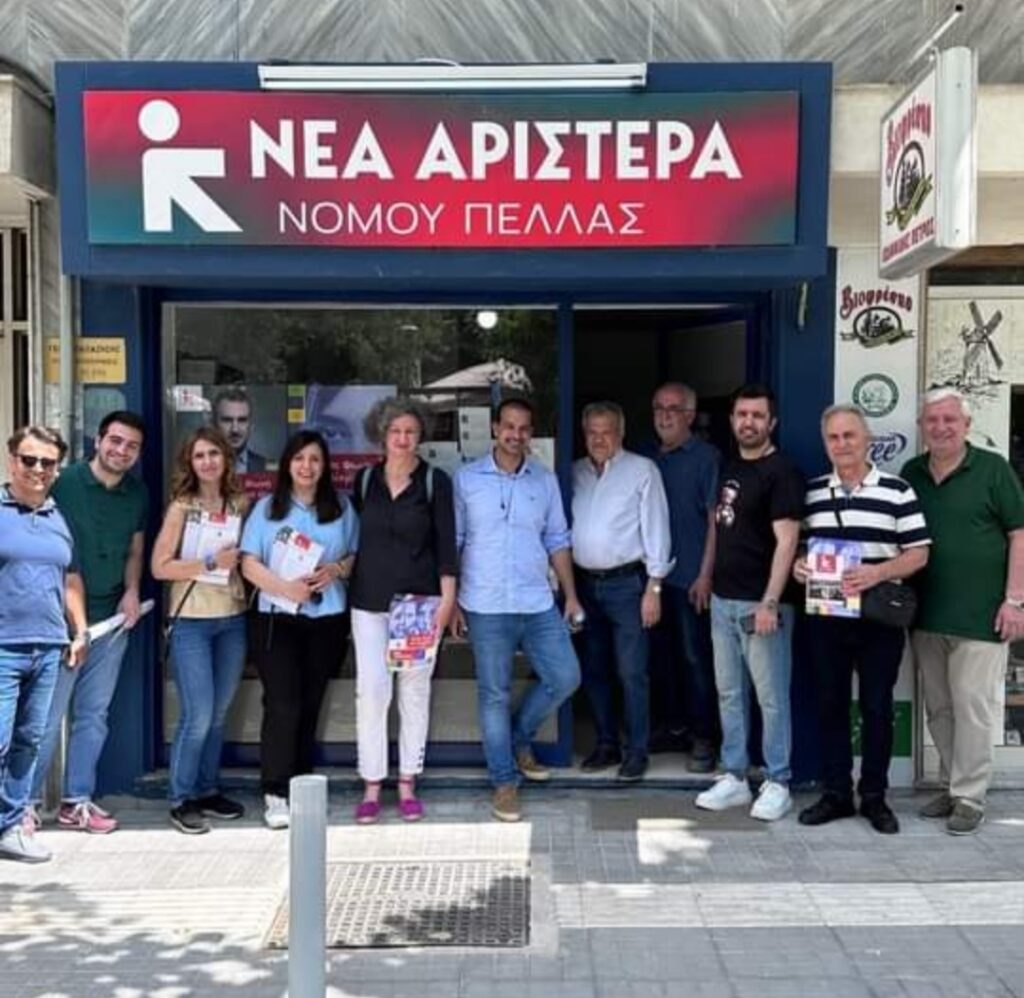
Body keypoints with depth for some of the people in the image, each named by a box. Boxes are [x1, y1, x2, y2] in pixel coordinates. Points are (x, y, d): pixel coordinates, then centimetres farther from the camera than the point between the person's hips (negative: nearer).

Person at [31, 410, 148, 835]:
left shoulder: (138, 494, 8)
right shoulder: (64, 482, -9)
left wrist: (131, 591, 2)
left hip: (112, 621, 5)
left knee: (93, 715, 12)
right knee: (48, 717, -1)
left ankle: (76, 802, 23)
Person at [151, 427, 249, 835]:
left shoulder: (241, 504, 6)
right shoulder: (182, 507, -5)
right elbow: (160, 567, -9)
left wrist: (240, 561, -4)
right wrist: (210, 563, -16)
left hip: (233, 619, 4)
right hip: (191, 621, -4)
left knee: (218, 714, 12)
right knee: (198, 716, -6)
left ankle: (208, 790, 25)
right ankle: (181, 800, 8)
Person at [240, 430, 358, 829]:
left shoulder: (341, 508, 10)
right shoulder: (267, 508, 4)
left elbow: (358, 556, 10)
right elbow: (249, 564, -3)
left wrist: (337, 569, -12)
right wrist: (285, 587, -19)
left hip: (327, 619, 2)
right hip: (278, 618, -2)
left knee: (310, 705, 8)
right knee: (282, 704, -9)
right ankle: (275, 793, -5)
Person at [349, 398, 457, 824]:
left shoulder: (435, 481, 0)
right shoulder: (365, 479, 7)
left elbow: (446, 543, -2)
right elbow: (353, 537, 11)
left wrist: (447, 598, -9)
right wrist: (345, 587, 7)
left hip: (419, 598, -1)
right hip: (369, 600, 1)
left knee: (415, 690, 4)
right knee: (370, 689, -2)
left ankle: (407, 785, 14)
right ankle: (371, 787, 7)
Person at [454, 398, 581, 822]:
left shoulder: (545, 481, 6)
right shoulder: (466, 479, -1)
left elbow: (557, 541, 11)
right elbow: (452, 543, 2)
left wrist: (571, 595, 7)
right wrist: (451, 602, -1)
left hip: (538, 604, 3)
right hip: (486, 607, -3)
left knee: (565, 677, 3)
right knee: (495, 694, 4)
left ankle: (519, 739, 27)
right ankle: (504, 781, 17)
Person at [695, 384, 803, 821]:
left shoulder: (780, 473, -10)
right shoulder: (729, 469, 14)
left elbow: (786, 541, -16)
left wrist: (770, 602, -21)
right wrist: (708, 579, 16)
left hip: (759, 603, -8)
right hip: (723, 599, 8)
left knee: (771, 697, 0)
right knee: (729, 694, 12)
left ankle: (778, 784, 10)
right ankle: (734, 777, 21)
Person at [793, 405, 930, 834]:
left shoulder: (897, 491, -2)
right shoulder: (810, 492, 9)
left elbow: (918, 553, -4)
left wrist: (878, 573, -20)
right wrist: (796, 563, -6)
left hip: (879, 620, -3)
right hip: (824, 618, 3)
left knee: (877, 708, 5)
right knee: (830, 705, 9)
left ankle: (874, 796, 19)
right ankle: (836, 793, 20)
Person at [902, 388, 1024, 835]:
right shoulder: (910, 474, 9)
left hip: (979, 615, -5)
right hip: (926, 615, 5)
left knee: (973, 709, -1)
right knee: (939, 709, 13)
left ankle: (969, 798, 9)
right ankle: (950, 786, 25)